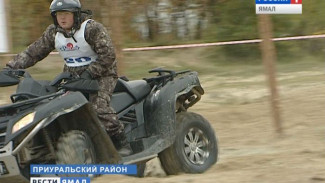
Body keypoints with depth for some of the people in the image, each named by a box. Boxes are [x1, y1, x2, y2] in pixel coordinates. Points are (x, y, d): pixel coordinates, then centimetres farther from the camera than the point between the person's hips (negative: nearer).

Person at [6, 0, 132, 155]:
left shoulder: (92, 28, -15)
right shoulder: (53, 33, 4)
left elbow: (107, 55, -20)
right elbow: (33, 52, 6)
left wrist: (89, 73, -28)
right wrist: (11, 67, -6)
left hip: (101, 75, -7)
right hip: (73, 77, 7)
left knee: (98, 107, -29)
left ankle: (122, 143, -19)